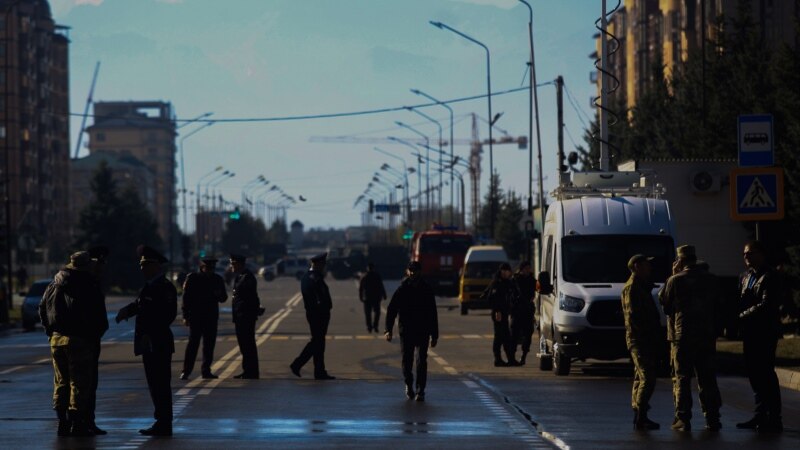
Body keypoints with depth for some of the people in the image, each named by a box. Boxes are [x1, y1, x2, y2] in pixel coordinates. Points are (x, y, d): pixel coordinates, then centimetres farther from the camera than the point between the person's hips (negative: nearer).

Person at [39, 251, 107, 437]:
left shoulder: (53, 286, 9)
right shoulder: (89, 287, -8)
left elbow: (42, 310, 15)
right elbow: (99, 317, -7)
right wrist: (95, 335, 9)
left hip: (57, 339, 5)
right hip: (80, 340, -5)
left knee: (61, 382, 11)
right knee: (80, 382, -1)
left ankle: (63, 423, 11)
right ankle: (77, 424, -4)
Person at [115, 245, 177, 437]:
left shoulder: (165, 287, -13)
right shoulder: (149, 286, 16)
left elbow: (168, 314, -19)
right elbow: (139, 304, 14)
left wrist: (150, 334, -22)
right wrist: (127, 310, -7)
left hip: (159, 344, -9)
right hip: (149, 344, 9)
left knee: (160, 385, -6)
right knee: (155, 384, 13)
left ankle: (163, 425, -3)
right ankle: (161, 423, 19)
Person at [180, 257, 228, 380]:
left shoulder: (217, 280, 9)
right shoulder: (192, 279, -3)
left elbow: (223, 298, 16)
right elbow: (186, 298, -3)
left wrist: (219, 295, -9)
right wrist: (186, 316, -8)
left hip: (211, 317, 5)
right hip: (195, 317, -5)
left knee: (209, 344, 5)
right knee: (193, 343, -9)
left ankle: (206, 371, 13)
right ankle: (186, 371, -7)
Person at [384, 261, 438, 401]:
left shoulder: (426, 290, 4)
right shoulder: (402, 290, 1)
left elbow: (433, 314, 8)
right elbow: (391, 310, -1)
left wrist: (434, 335, 5)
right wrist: (388, 330, -13)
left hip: (423, 332, 0)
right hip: (406, 332, 0)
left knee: (422, 362, -7)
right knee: (407, 360, 3)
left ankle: (420, 391, -2)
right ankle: (409, 384, 29)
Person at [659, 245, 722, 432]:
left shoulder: (676, 280, -10)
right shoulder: (710, 279, 3)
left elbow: (663, 300, 4)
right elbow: (717, 306, 12)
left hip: (682, 335, -3)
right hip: (706, 336, 3)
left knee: (681, 378, 3)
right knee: (707, 378, 8)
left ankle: (683, 419, -1)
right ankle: (712, 418, 6)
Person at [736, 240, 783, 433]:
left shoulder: (769, 277, -9)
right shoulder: (746, 276, 17)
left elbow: (766, 305, -18)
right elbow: (741, 301, 16)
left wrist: (743, 316, -12)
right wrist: (740, 320, -3)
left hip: (765, 332, -8)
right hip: (750, 331, 8)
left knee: (765, 373, -8)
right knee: (754, 373, 11)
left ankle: (774, 419, -5)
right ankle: (761, 415, 19)